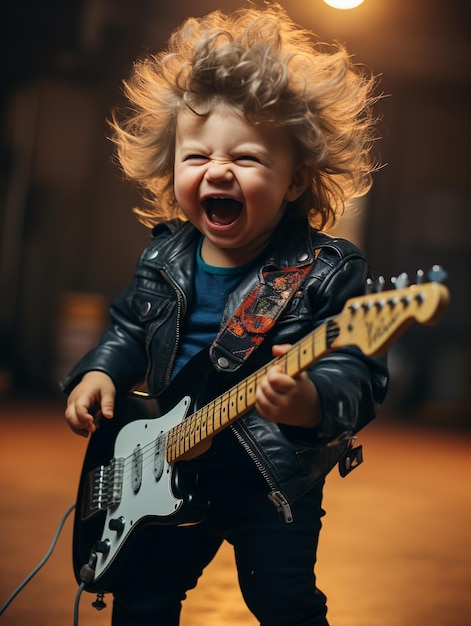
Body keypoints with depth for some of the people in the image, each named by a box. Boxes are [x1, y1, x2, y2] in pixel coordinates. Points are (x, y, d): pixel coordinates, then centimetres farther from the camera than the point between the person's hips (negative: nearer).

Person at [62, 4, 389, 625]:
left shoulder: (328, 272, -19)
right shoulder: (164, 258, -1)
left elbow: (357, 374, -26)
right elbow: (130, 328, 17)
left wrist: (313, 402, -47)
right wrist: (100, 372, -1)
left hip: (274, 481, -5)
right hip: (170, 467, 5)